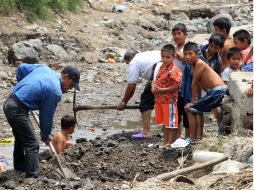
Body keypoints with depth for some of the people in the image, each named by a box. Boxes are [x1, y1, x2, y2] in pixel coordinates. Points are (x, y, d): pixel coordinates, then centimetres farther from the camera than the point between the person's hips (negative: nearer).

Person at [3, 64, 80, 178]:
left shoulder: (44, 68, 8)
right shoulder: (55, 92, -13)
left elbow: (21, 68, 17)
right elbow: (47, 115, -5)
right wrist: (45, 135, 10)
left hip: (9, 103, 10)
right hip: (18, 110, -10)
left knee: (21, 139, 25)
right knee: (32, 145, -6)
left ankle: (19, 169, 38)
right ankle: (32, 177, -10)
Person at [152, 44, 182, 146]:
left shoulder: (174, 70, -18)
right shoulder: (162, 67, 9)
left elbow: (176, 86, -22)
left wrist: (161, 90, -22)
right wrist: (154, 86, 0)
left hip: (169, 100, -9)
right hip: (160, 100, 9)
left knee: (171, 124, 0)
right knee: (164, 123, 17)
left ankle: (171, 143, 5)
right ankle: (165, 142, 25)